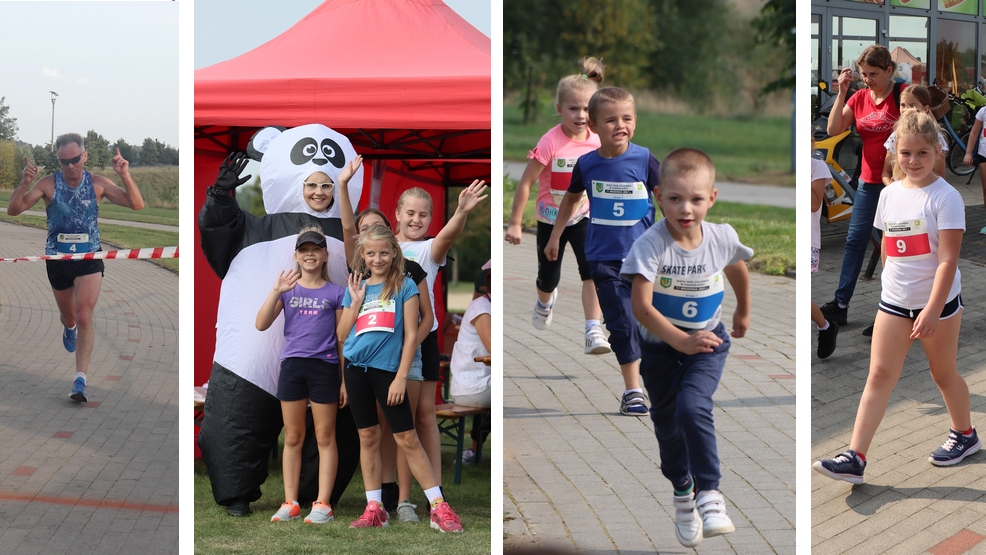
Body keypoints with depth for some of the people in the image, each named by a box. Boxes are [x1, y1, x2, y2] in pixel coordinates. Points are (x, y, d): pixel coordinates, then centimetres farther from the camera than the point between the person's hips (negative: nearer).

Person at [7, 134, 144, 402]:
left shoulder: (97, 184, -8)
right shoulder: (49, 184, -9)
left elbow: (136, 204, -11)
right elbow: (13, 210, -16)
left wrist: (125, 175, -27)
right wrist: (24, 183, -34)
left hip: (90, 258, -1)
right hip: (57, 259, 1)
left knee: (84, 316, -16)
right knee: (69, 317, 19)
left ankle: (80, 380, -17)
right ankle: (69, 328, 59)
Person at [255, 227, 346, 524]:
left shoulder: (335, 293, 3)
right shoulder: (288, 290, 8)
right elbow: (261, 324, -3)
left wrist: (345, 379, 0)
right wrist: (276, 291, -14)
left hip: (324, 367, -2)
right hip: (291, 365, 2)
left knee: (325, 437, 2)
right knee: (293, 437, 7)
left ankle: (323, 504, 4)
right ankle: (290, 502, 11)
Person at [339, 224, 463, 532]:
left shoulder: (404, 286, -2)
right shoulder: (355, 288, 10)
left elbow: (411, 335, -6)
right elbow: (342, 334, 7)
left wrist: (401, 378, -12)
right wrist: (356, 301, -4)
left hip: (387, 369, -4)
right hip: (356, 368, 4)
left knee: (407, 439, -5)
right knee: (368, 437, 8)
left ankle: (439, 507, -3)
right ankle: (374, 509, 13)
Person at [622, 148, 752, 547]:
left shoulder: (722, 238, -14)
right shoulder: (651, 245, -24)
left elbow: (737, 269, 11)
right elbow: (642, 307, -27)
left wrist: (743, 312, 26)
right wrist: (682, 341, -37)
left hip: (707, 339, 0)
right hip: (660, 345, 0)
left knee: (693, 408, -24)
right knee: (667, 422, 12)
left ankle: (708, 492, -10)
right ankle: (682, 491, 38)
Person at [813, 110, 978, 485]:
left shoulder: (944, 197, -14)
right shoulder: (890, 195, 4)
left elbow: (948, 259, -19)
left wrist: (933, 309, -25)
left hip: (938, 301, -5)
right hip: (894, 301, 5)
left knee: (943, 372, 12)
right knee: (879, 375, -2)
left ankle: (964, 435, 38)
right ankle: (855, 458, -8)